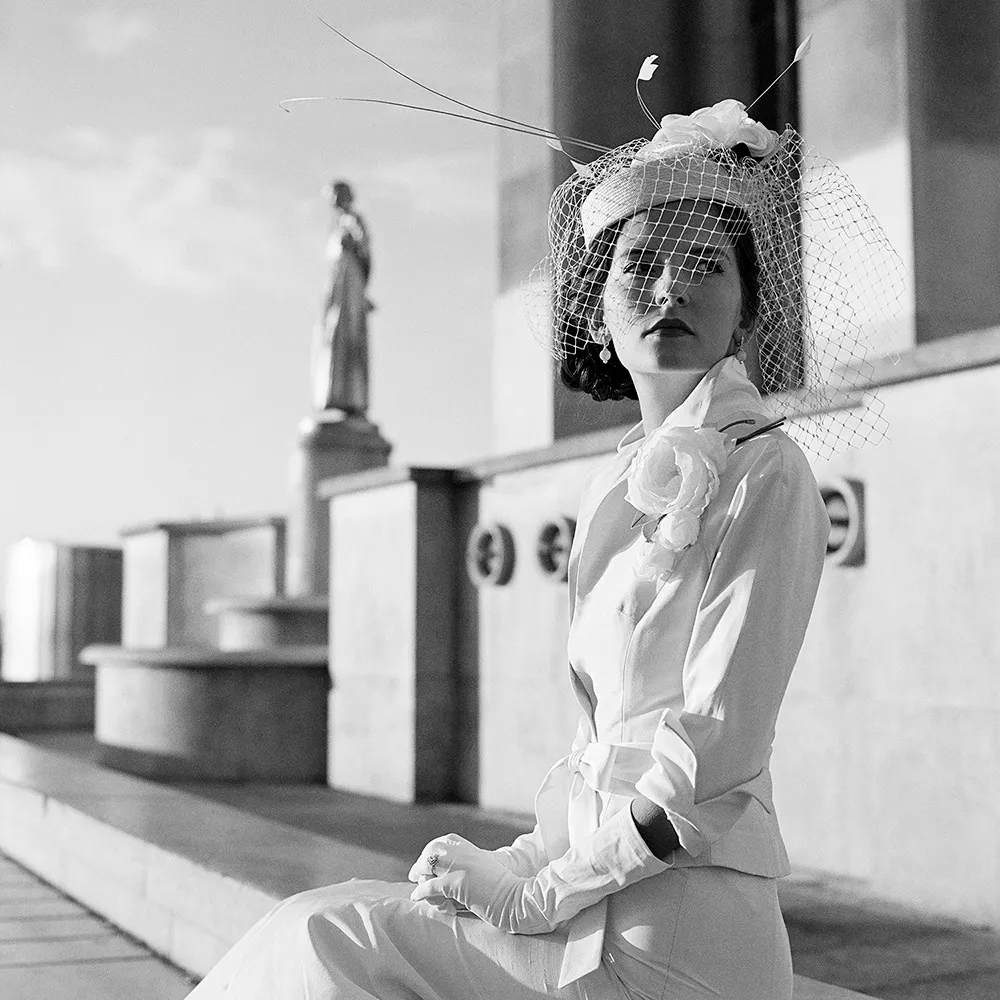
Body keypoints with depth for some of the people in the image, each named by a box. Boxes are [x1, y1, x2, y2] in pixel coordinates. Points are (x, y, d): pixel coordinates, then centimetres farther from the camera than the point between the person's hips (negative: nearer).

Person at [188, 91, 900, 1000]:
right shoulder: (621, 483, 12)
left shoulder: (762, 472, -12)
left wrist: (534, 893, -13)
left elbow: (713, 757, -17)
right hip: (611, 892, 7)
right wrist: (522, 855, 2)